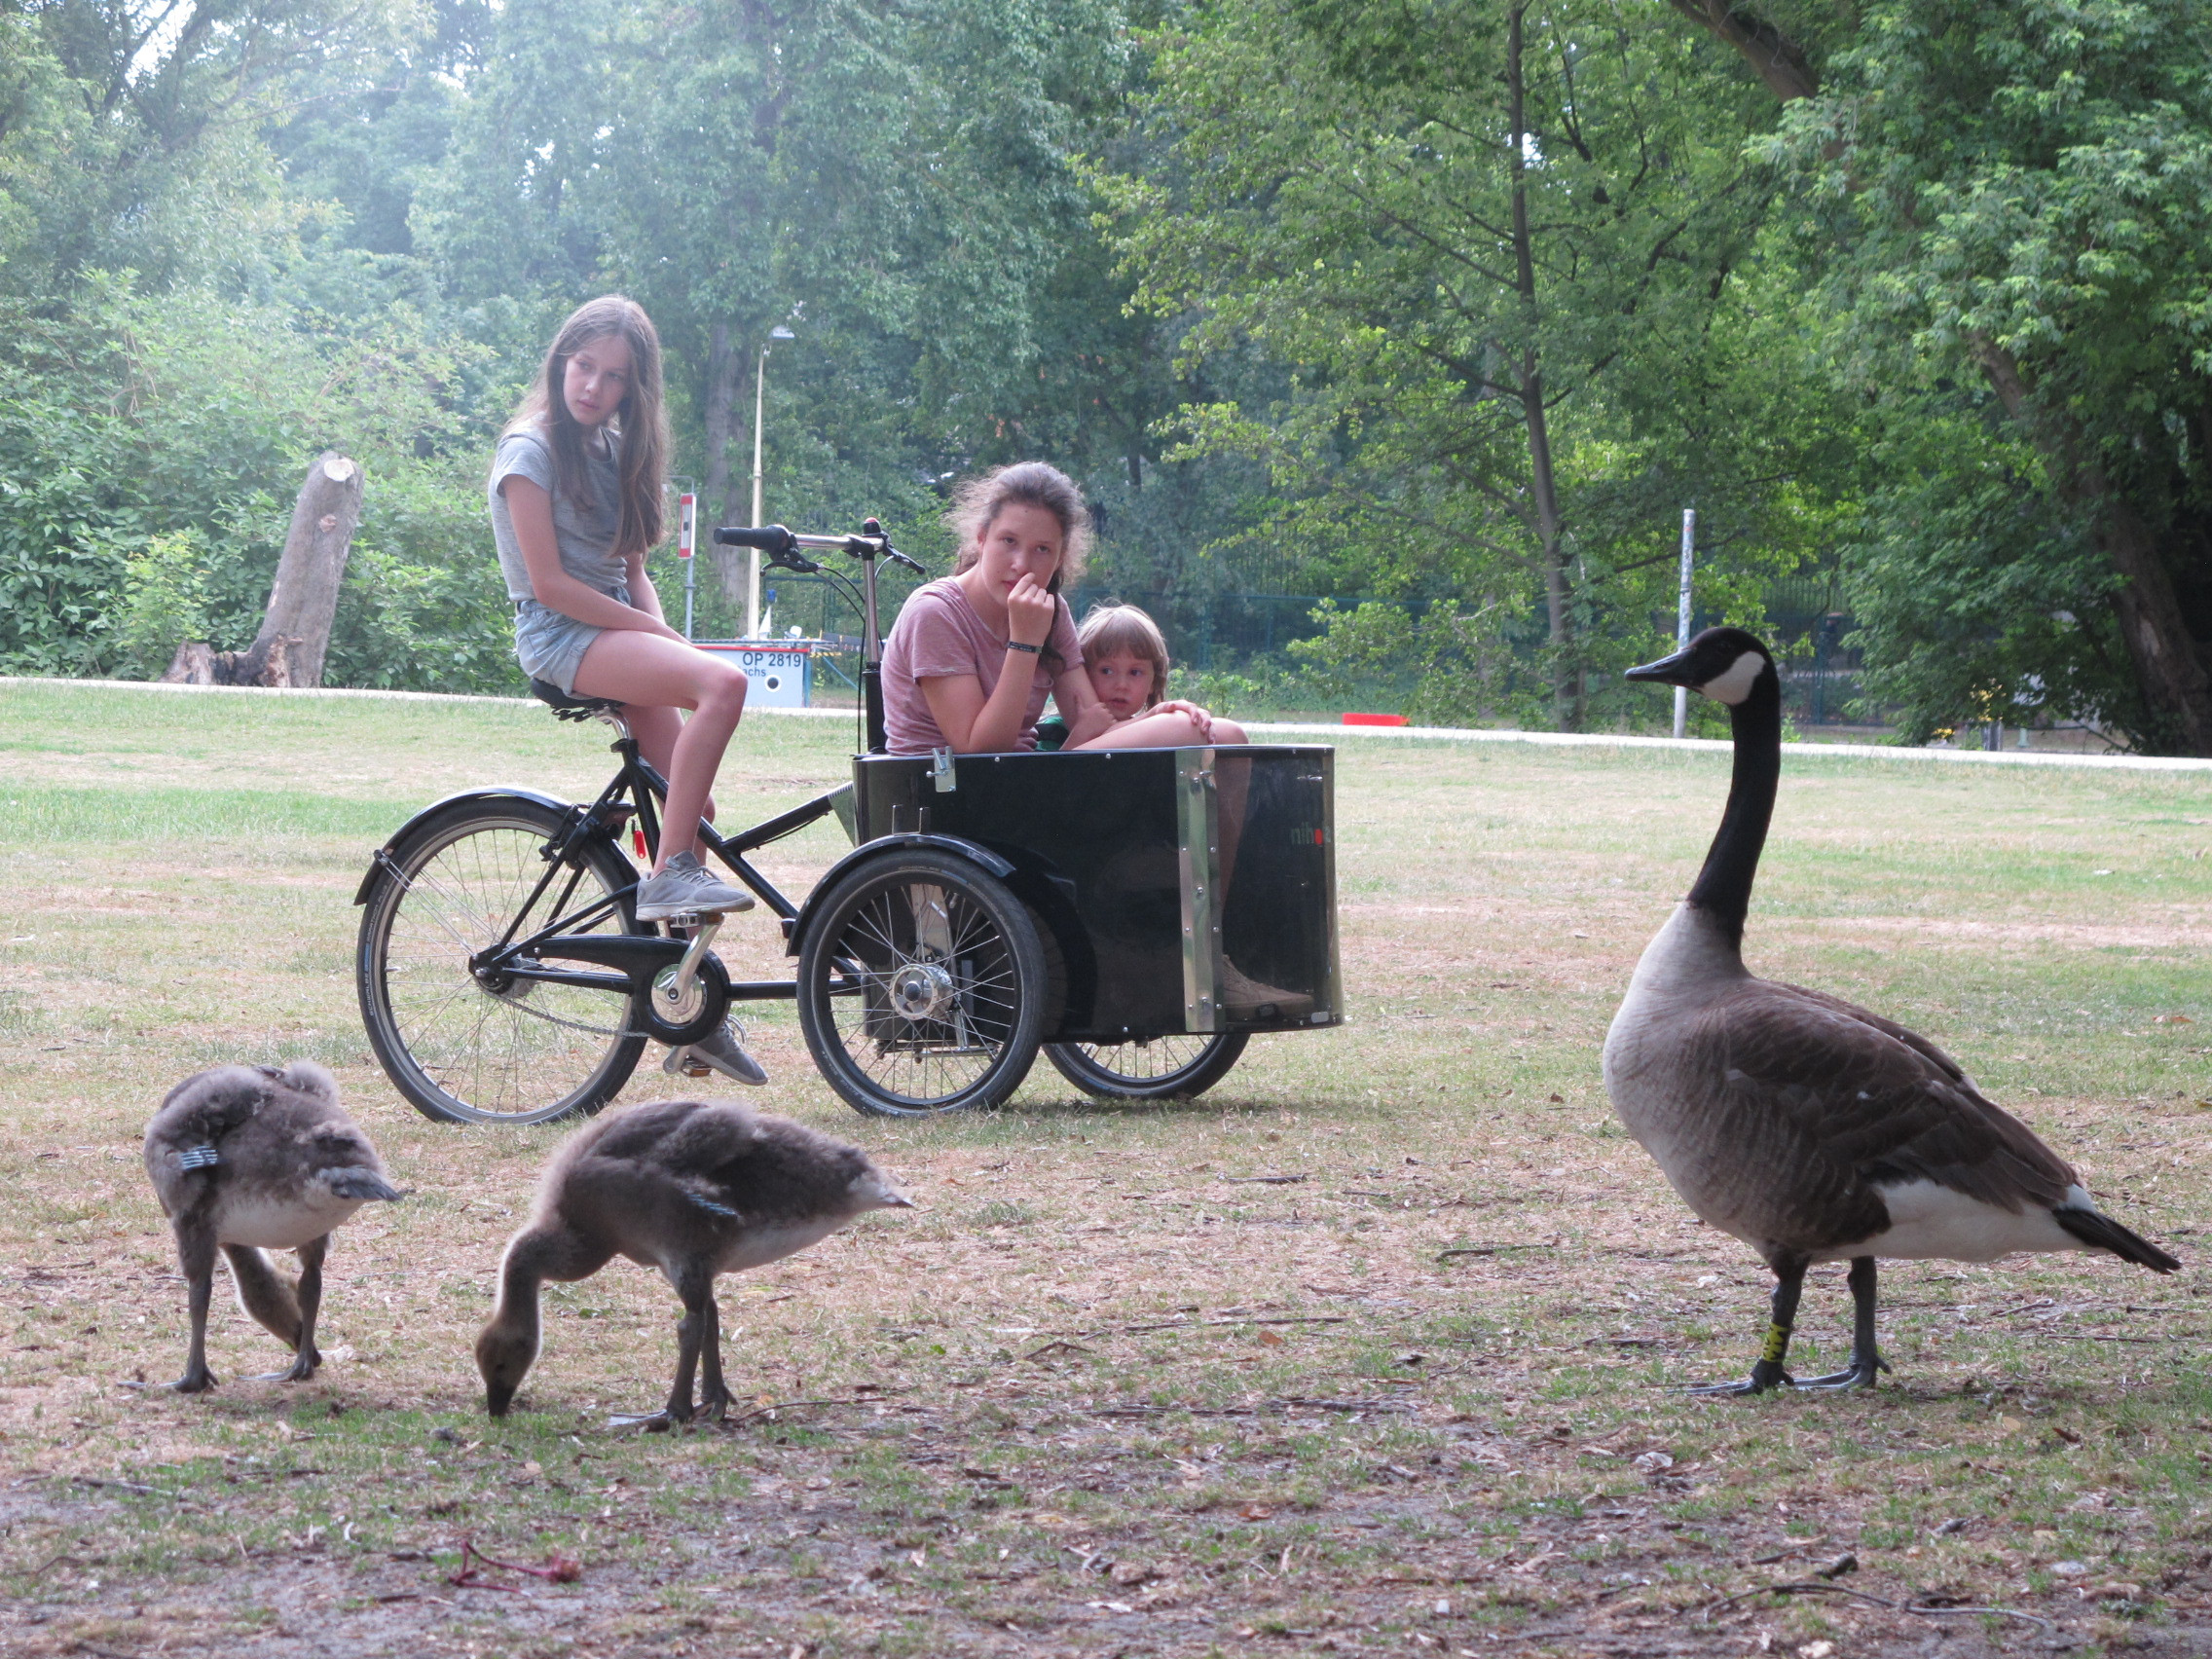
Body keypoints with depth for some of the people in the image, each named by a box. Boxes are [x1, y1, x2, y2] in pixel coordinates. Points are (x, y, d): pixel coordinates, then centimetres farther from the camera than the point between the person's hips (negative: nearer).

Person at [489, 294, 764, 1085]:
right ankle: (668, 874, -26)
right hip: (559, 637, -8)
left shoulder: (614, 449, 15)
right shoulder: (531, 449, -9)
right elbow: (550, 584, -14)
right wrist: (657, 633, -15)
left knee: (692, 809, -3)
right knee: (722, 682, -31)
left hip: (617, 631, 8)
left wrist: (662, 629, -4)